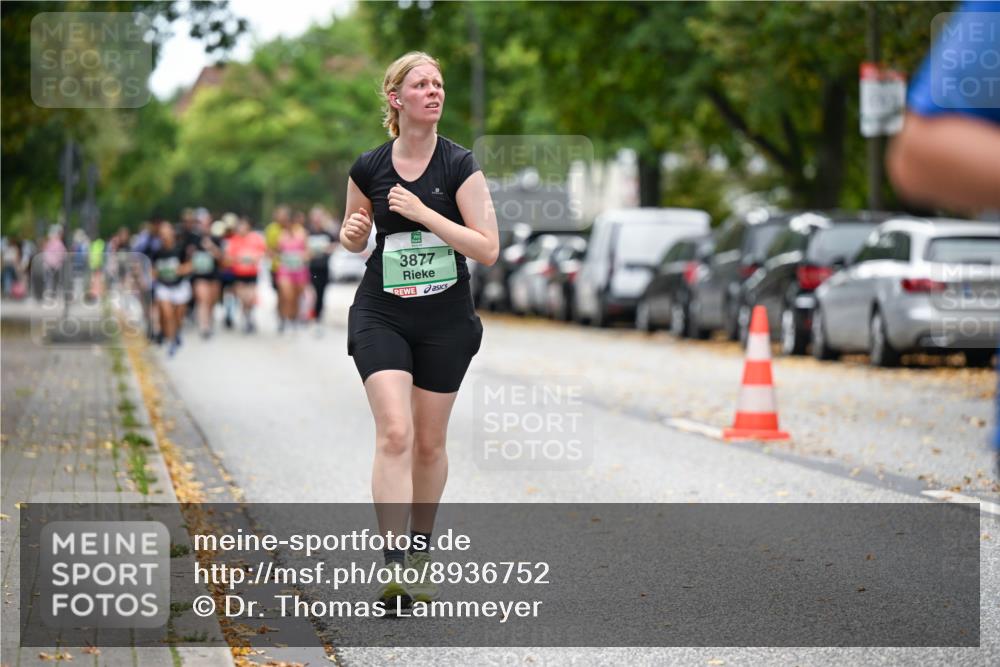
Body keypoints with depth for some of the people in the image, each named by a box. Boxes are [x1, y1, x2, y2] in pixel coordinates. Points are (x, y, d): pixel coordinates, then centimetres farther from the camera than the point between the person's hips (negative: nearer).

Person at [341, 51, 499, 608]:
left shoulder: (460, 165, -7)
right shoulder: (369, 168, 0)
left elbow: (488, 249, -13)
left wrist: (422, 212, -20)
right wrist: (352, 233, -9)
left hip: (446, 321, 0)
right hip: (381, 316, 0)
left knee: (430, 443, 10)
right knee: (395, 434, -17)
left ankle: (421, 552, 30)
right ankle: (394, 564, -21)